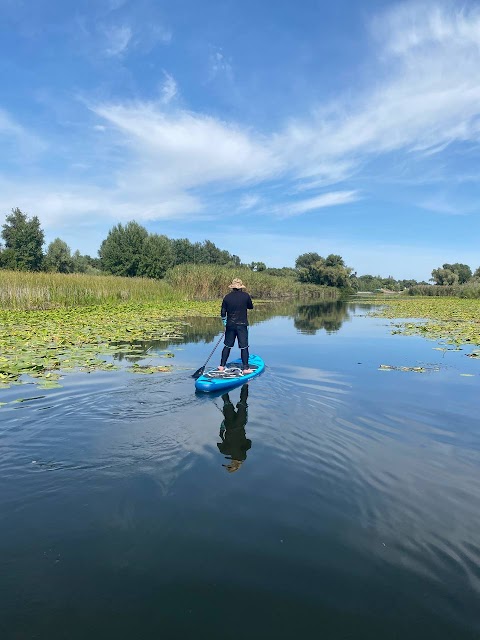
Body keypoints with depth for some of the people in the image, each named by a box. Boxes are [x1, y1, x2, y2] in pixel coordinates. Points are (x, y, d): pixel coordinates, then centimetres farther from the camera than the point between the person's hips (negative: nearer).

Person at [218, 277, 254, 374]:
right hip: (242, 325, -3)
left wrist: (225, 323, 19)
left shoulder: (227, 297, -1)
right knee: (244, 347, 2)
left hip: (230, 325, 3)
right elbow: (251, 306, 9)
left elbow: (223, 312, 4)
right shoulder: (245, 295, -6)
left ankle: (222, 366, 18)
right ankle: (245, 368, 4)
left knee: (227, 346, 13)